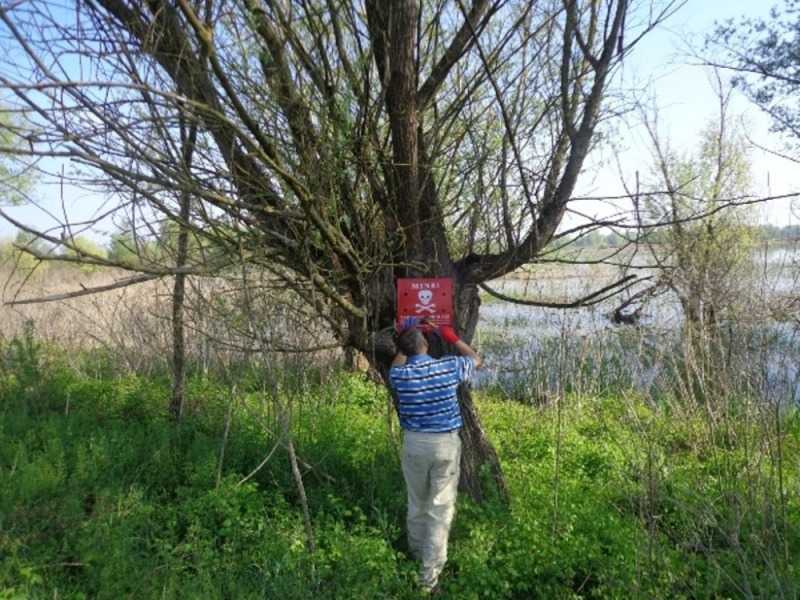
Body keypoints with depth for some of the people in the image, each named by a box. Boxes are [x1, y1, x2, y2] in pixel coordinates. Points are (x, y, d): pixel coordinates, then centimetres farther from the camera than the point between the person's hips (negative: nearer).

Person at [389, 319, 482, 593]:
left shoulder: (399, 375, -8)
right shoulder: (449, 367, -10)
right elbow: (476, 359, 11)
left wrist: (404, 346, 16)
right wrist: (453, 337, 14)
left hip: (414, 443, 2)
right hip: (446, 443, -2)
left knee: (417, 503, 21)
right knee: (441, 508, 6)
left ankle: (417, 552, 42)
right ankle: (429, 574, 9)